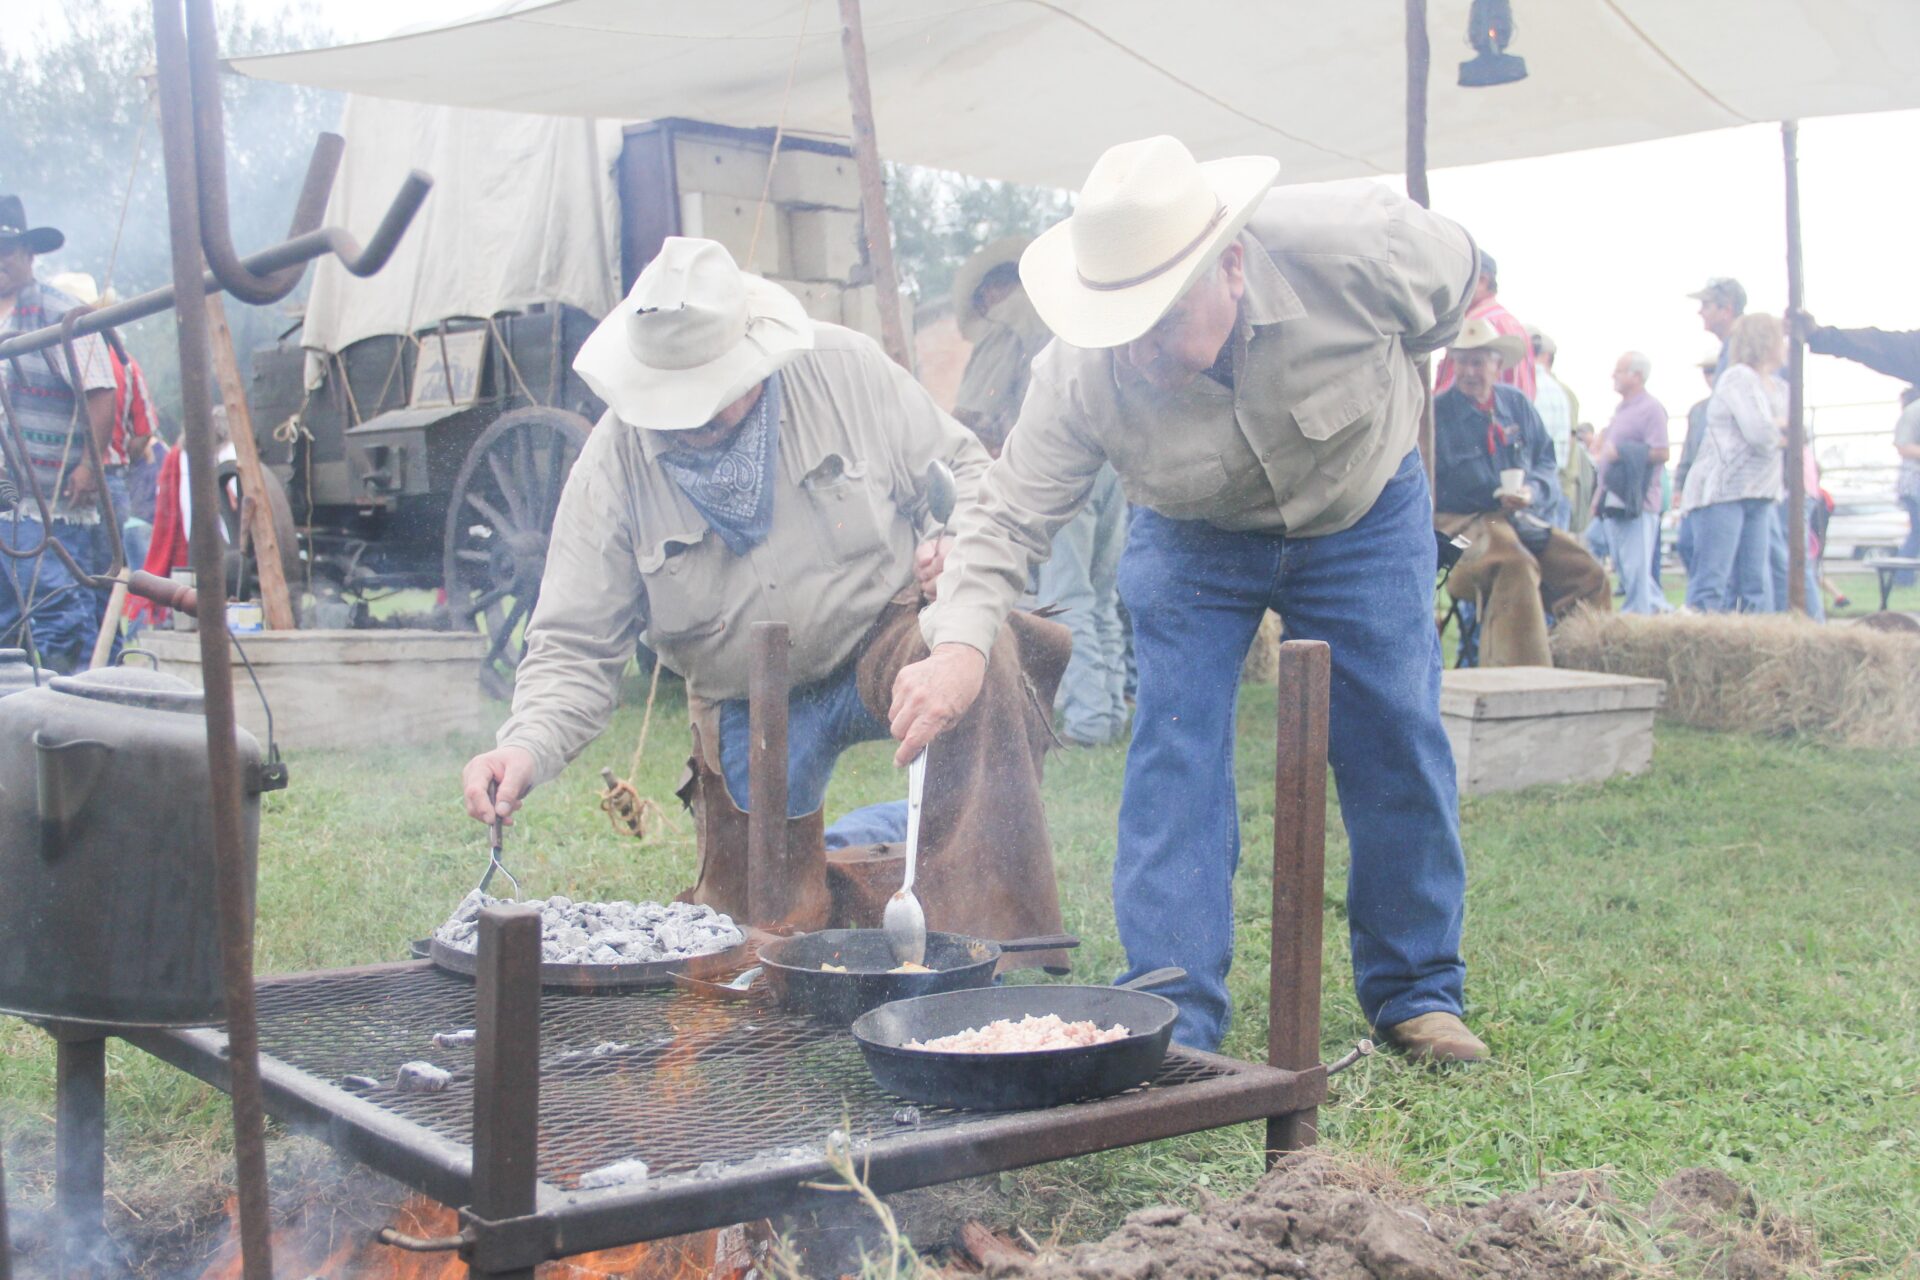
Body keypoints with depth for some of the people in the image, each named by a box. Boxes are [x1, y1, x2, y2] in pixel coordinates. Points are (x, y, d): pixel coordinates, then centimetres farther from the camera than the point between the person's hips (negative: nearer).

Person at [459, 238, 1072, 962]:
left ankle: (992, 943, -30)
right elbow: (574, 650, -12)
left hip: (882, 637, -1)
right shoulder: (612, 466, -13)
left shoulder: (845, 370, -13)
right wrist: (527, 747, -31)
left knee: (981, 656, -36)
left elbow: (959, 469, 1)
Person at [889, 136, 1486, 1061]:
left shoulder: (1354, 246, -34)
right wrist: (962, 642, -43)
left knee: (1397, 747, -1)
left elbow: (1456, 278, -10)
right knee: (1175, 753, -10)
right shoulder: (1080, 372, -32)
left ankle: (1417, 991, 16)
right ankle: (1173, 1020, -3)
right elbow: (1010, 514, -26)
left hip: (1363, 519, 0)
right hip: (1192, 540, 0)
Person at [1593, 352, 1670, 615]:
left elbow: (1661, 453, -18)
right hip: (1615, 501, 9)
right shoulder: (1621, 410, 19)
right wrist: (1601, 493, 22)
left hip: (1638, 502, -9)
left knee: (1635, 568, -9)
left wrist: (1621, 452, -18)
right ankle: (1659, 607, 23)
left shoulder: (1650, 409, -9)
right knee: (1622, 566, 12)